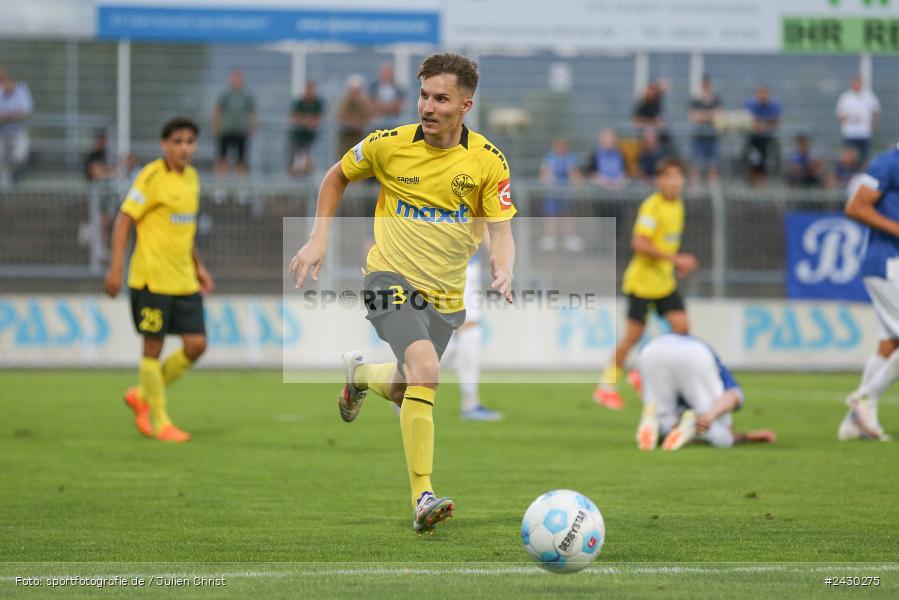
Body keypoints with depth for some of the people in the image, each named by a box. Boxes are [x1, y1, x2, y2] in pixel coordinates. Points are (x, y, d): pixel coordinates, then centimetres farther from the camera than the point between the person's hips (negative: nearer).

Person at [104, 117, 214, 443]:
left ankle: (142, 395, 19)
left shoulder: (192, 177, 12)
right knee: (153, 347, 0)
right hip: (152, 278, -7)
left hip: (184, 280, 7)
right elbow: (124, 220, -12)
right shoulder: (152, 176, -11)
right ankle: (160, 422, 10)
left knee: (196, 344, 0)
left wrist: (198, 266, 23)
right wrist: (115, 267, -18)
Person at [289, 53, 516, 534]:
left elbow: (501, 231, -7)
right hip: (391, 278, -3)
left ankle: (360, 374, 53)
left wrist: (503, 273, -28)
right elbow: (337, 177, 9)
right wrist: (318, 239, 2)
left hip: (446, 295, 3)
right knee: (425, 368, -28)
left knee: (404, 392, 16)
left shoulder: (488, 161, -8)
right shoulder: (390, 146, -9)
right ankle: (423, 498, -27)